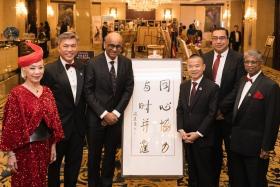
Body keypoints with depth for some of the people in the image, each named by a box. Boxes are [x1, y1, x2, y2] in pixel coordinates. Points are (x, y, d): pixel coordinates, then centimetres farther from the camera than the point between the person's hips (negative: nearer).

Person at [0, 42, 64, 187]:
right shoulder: (16, 94, -14)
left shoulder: (47, 92, 2)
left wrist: (53, 146, 10)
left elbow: (53, 120, 8)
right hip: (24, 149, -5)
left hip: (44, 146, 5)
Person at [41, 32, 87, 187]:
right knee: (54, 163, 16)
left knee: (74, 162, 18)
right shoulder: (50, 70, -14)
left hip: (78, 125, 4)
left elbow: (84, 94, 8)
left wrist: (83, 118, 4)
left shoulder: (83, 67, 2)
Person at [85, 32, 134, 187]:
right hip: (96, 116, -2)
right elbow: (88, 92, -10)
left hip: (116, 115, 3)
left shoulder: (127, 63, -2)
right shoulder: (93, 64, -11)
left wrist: (116, 112, -10)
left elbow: (128, 89, -1)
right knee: (94, 154, 11)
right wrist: (103, 113, -15)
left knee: (111, 153, 15)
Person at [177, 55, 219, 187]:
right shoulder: (183, 86, 8)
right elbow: (180, 109, 8)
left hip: (203, 138, -5)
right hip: (187, 137, 5)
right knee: (192, 170, 17)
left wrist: (198, 133, -16)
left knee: (205, 174, 7)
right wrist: (181, 130, -5)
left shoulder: (212, 87, -10)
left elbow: (212, 113, -13)